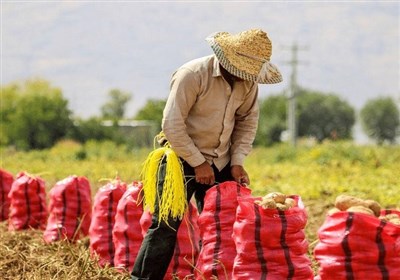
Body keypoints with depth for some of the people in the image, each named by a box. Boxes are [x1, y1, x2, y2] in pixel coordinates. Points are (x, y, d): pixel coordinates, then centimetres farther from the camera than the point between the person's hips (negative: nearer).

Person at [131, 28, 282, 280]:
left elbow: (248, 122, 11)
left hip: (221, 162, 6)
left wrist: (237, 162, 0)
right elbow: (172, 124, -19)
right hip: (183, 157, -6)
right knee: (165, 226, -10)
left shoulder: (248, 82, -2)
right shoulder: (193, 75, -20)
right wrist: (198, 162, -16)